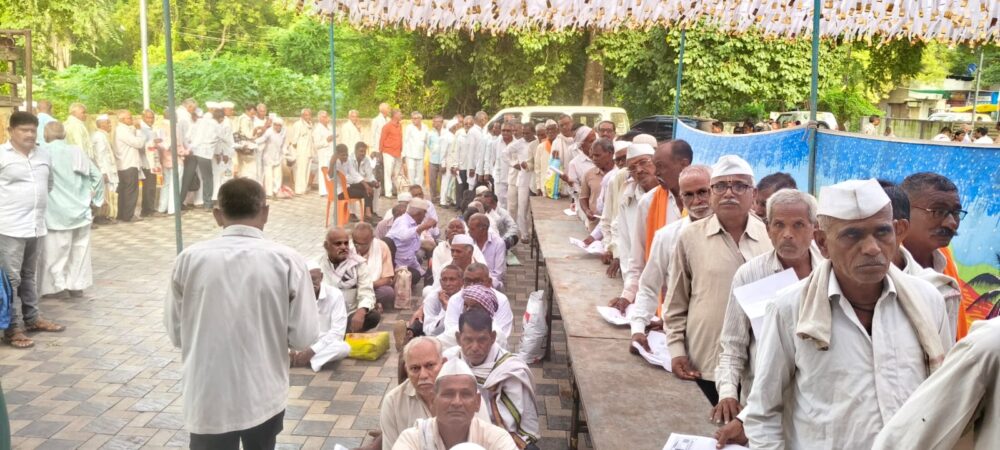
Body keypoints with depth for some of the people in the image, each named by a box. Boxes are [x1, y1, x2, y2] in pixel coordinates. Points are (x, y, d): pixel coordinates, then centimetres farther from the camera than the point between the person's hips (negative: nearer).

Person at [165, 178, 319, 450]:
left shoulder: (189, 259, -8)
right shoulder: (287, 261, -12)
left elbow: (175, 333, 2)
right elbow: (303, 337, -8)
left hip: (207, 400, 1)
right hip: (264, 397, 0)